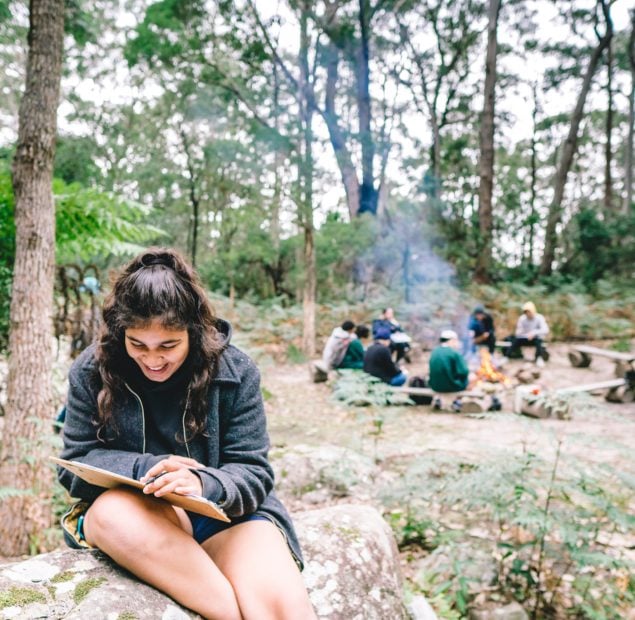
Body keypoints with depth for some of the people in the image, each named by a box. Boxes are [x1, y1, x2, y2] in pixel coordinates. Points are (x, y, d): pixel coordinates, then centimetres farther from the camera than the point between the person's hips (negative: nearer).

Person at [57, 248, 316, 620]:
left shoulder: (235, 370, -6)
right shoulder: (92, 370, -3)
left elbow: (254, 473, -7)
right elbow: (75, 464, -2)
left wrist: (203, 484, -30)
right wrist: (146, 469, -22)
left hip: (225, 512, -2)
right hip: (133, 512, 3)